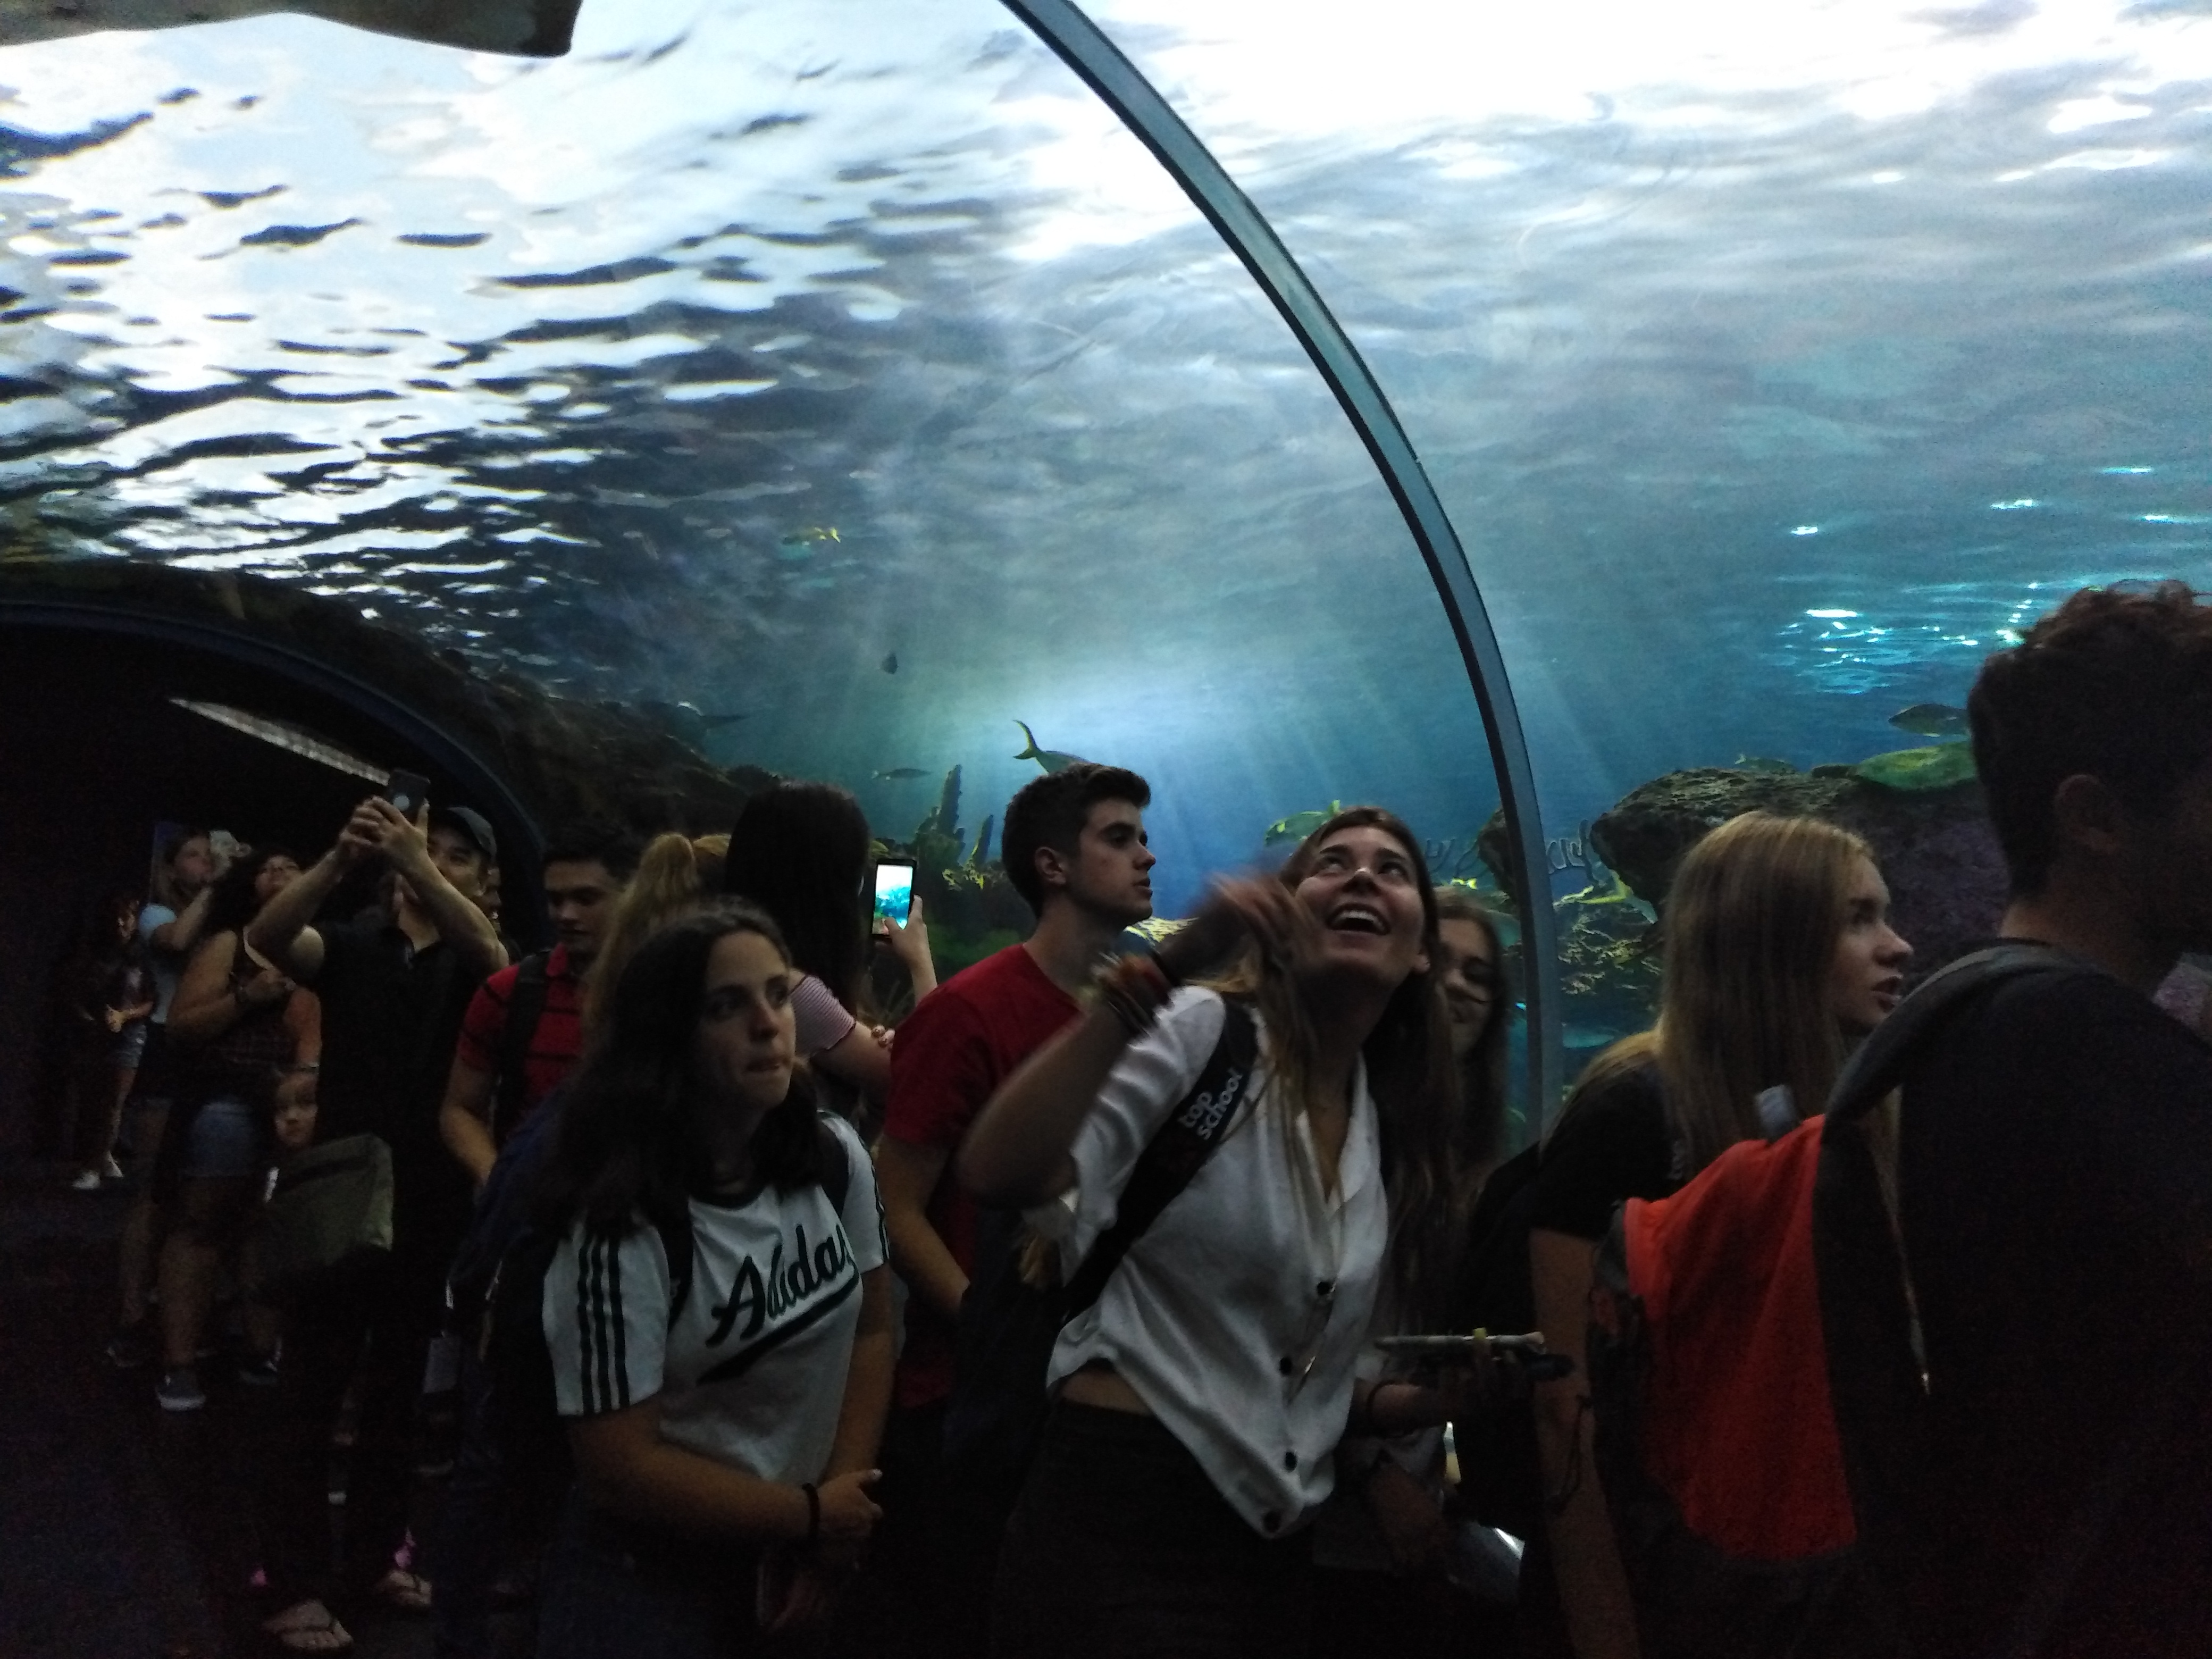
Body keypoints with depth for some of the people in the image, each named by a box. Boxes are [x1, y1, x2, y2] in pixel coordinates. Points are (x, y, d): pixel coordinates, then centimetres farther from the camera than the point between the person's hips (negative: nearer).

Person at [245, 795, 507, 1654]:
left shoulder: (469, 962, 4)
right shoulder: (352, 944, 3)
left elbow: (493, 953, -21)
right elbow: (264, 937, -17)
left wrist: (416, 863, -35)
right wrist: (343, 857, -34)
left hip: (427, 1204, 2)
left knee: (396, 1389, 12)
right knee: (311, 1387, 0)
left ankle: (371, 1554, 24)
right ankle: (294, 1585, 5)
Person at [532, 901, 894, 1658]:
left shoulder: (833, 1157, -6)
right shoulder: (624, 1226, -21)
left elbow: (870, 1330, 0)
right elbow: (620, 1468, -20)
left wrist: (833, 1521, -10)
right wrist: (811, 1513, -13)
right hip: (654, 1579, -5)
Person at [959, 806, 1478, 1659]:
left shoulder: (1391, 1133, 11)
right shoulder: (1201, 1033, -8)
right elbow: (998, 1172, -26)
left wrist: (1431, 1397, 1)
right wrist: (1164, 971, -29)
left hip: (1272, 1550, 7)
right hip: (1120, 1525, -7)